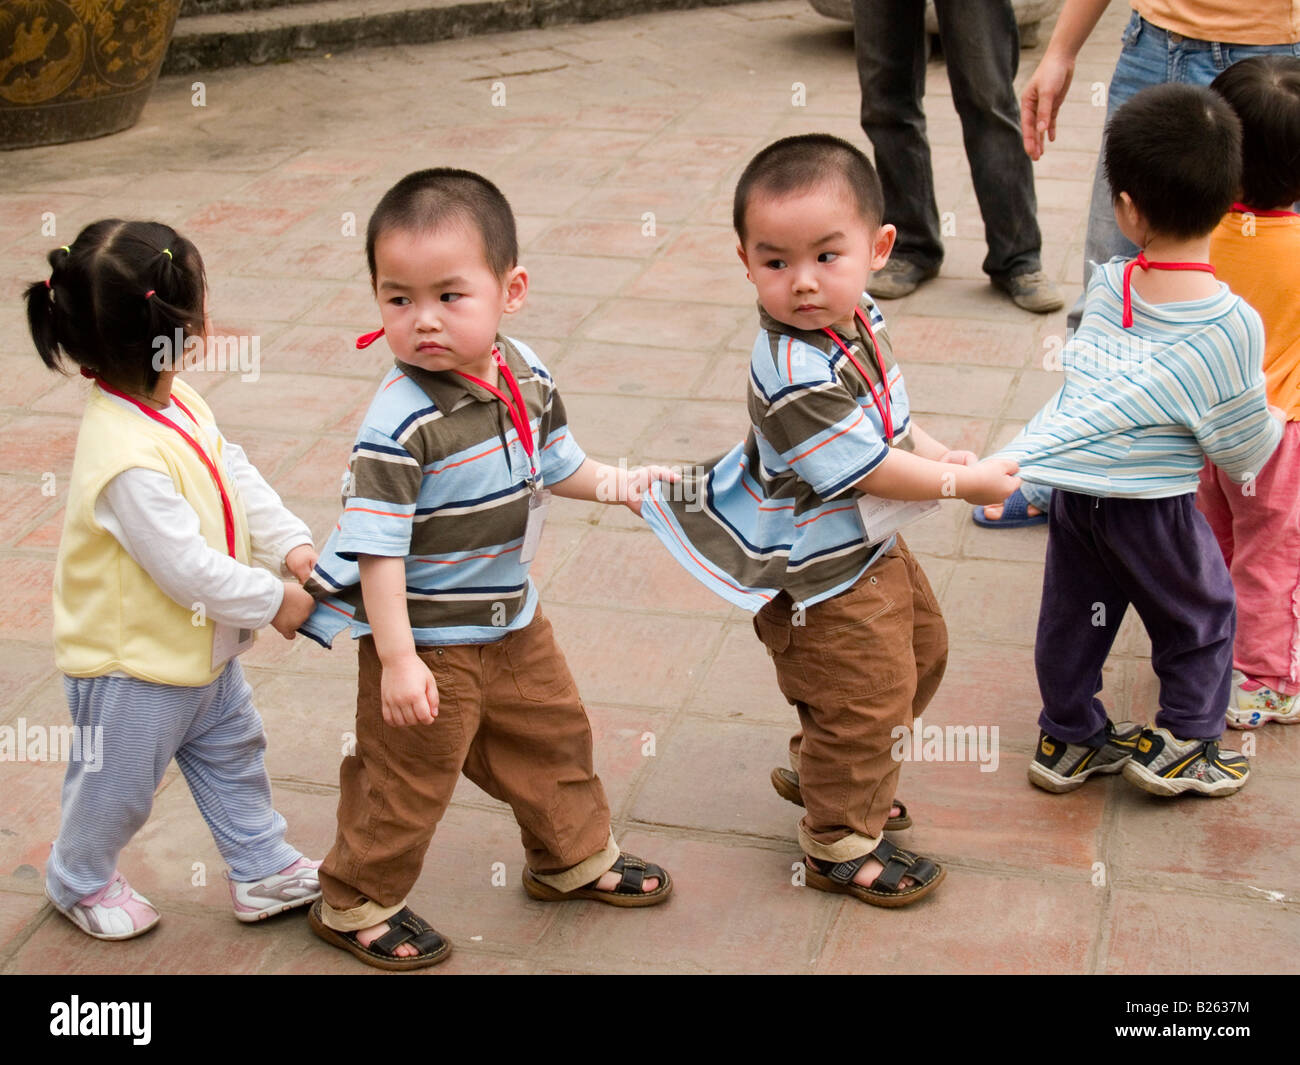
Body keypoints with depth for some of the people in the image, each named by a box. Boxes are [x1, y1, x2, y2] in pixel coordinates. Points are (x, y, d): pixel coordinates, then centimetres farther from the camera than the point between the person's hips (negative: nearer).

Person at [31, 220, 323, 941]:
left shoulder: (177, 404, -6)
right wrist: (273, 601, -20)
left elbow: (237, 476, 4)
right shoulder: (126, 459, -37)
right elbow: (186, 567, -33)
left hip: (201, 646, 9)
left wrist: (291, 544, -8)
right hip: (132, 665, -9)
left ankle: (263, 870, 40)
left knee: (232, 755, 23)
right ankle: (79, 880, 40)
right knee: (118, 785, 14)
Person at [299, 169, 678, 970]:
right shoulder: (402, 423, -29)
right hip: (426, 636, -7)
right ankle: (356, 904, 31)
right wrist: (398, 660, -27)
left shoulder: (524, 372, -6)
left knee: (553, 731, 23)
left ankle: (575, 858, 47)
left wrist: (614, 484, 5)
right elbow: (377, 547, -27)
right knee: (408, 777, 8)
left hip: (512, 618, 7)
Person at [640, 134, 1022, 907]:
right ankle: (840, 844, 24)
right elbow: (867, 470, -27)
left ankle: (820, 770, 45)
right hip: (817, 569, -10)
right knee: (865, 693, 1)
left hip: (866, 542, 10)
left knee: (920, 648, 26)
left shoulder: (856, 320, -6)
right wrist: (965, 482, -16)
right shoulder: (796, 374, -36)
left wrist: (936, 452, -2)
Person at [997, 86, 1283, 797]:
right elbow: (1243, 448, -10)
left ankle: (1066, 738, 35)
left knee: (1072, 615, 20)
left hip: (1071, 491, 5)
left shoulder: (1105, 287, -5)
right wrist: (1271, 428, 10)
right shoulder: (1230, 324, -19)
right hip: (1150, 503, -5)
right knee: (1200, 616, 19)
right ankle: (1180, 746, 27)